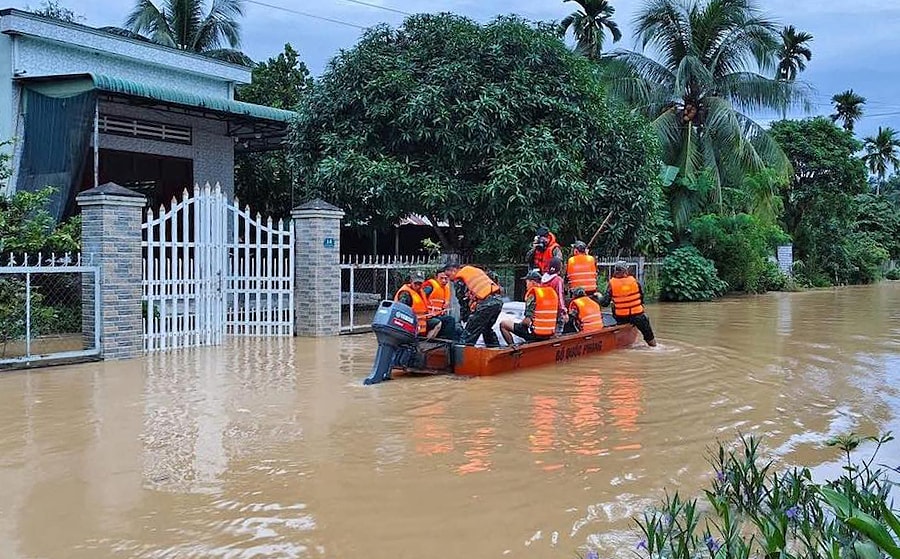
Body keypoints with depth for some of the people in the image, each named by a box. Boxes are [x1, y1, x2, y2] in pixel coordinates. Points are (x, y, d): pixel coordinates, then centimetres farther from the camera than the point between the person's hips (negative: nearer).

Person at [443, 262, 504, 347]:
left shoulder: (459, 279, 3)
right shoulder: (475, 270, 26)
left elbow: (463, 301, 2)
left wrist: (464, 318, 11)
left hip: (486, 303, -8)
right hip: (498, 300, 8)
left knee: (468, 334, -4)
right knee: (487, 328, 28)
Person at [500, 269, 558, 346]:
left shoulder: (532, 295, -14)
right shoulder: (552, 292, 5)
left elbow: (528, 320, -20)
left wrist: (520, 323, 1)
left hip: (535, 334, -7)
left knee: (503, 324, 4)